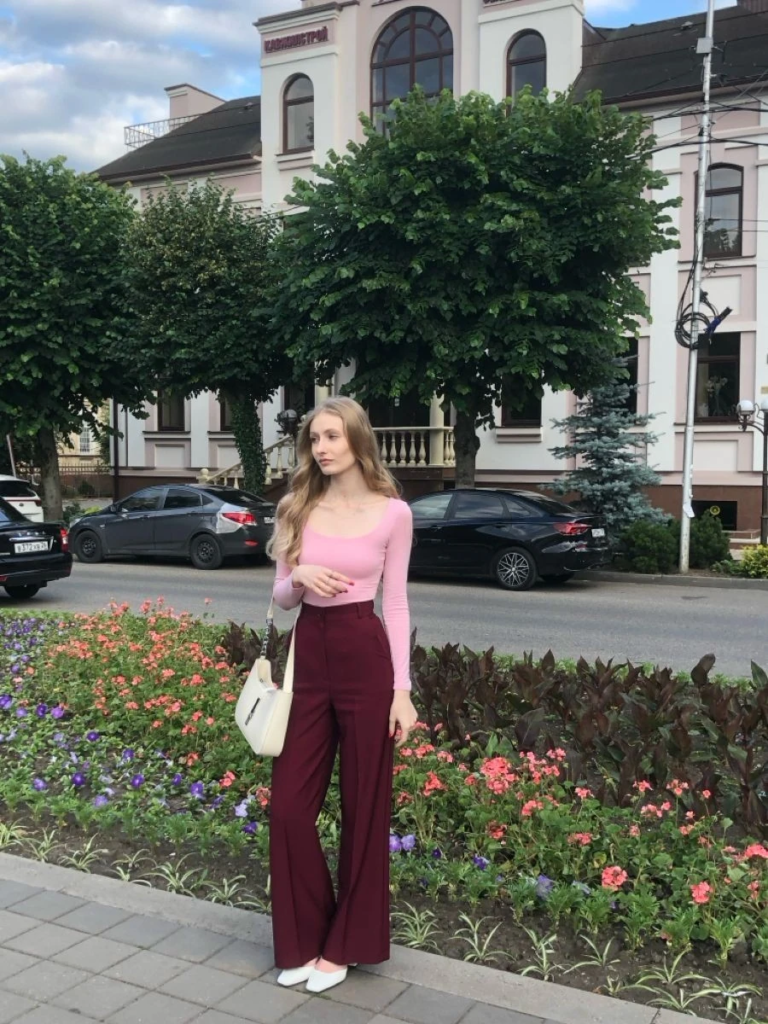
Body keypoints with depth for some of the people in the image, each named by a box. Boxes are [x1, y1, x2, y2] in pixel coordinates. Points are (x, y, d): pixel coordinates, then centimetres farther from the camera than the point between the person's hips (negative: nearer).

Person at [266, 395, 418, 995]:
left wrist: (402, 689, -5)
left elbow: (396, 603, -1)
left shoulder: (392, 513, -3)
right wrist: (300, 576, -14)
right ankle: (303, 938, 26)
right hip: (309, 656, 4)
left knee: (364, 807, 7)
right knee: (289, 805, 5)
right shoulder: (297, 509, 5)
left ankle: (344, 943, 26)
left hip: (365, 657, -3)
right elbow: (281, 598, 9)